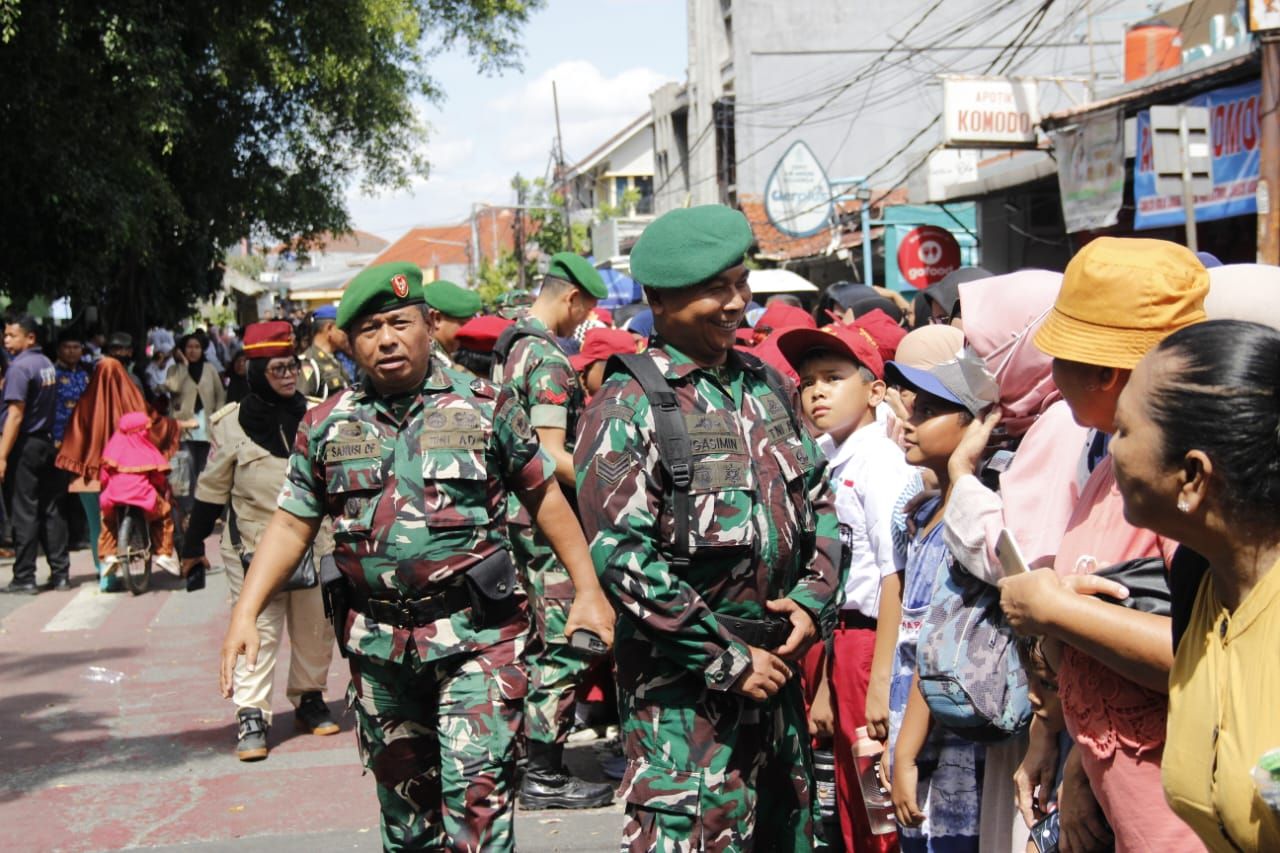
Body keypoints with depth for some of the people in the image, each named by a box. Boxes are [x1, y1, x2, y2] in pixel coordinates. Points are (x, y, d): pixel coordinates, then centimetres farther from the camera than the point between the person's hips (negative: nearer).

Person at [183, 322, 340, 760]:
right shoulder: (232, 424, -3)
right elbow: (212, 489, 3)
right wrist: (193, 546, 6)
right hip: (254, 548, -3)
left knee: (316, 629, 10)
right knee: (257, 632, -5)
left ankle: (310, 700, 27)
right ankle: (251, 717, -3)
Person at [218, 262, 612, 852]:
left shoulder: (484, 406, 0)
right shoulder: (326, 426, 7)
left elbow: (545, 498, 4)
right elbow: (291, 523, 8)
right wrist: (245, 614, -2)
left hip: (476, 633, -3)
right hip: (377, 642, 4)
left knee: (475, 787, -12)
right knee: (401, 792, 16)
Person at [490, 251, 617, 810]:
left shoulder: (508, 345, 13)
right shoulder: (550, 360, -17)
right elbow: (553, 456, -22)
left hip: (511, 509, 10)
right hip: (546, 516, -10)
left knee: (533, 641, 17)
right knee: (562, 646, -4)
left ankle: (519, 757, 25)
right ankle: (544, 776, 1)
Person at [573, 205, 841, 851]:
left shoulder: (766, 387, 11)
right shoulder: (627, 407, -11)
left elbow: (819, 500, 18)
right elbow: (623, 555, -17)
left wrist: (812, 597, 0)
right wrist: (727, 658, -15)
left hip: (775, 661, 7)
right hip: (684, 683, -7)